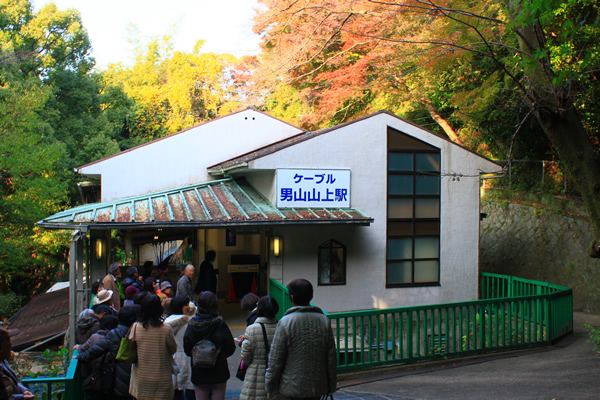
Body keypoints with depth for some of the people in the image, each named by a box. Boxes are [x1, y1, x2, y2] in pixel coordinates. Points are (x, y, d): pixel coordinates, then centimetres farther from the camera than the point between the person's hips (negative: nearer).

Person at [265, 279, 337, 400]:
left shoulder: (285, 322, -11)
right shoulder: (324, 320, 1)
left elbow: (276, 359, -8)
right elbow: (331, 357, 6)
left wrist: (270, 386, 4)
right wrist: (331, 386, 16)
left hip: (292, 388, -4)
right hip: (318, 388, 4)